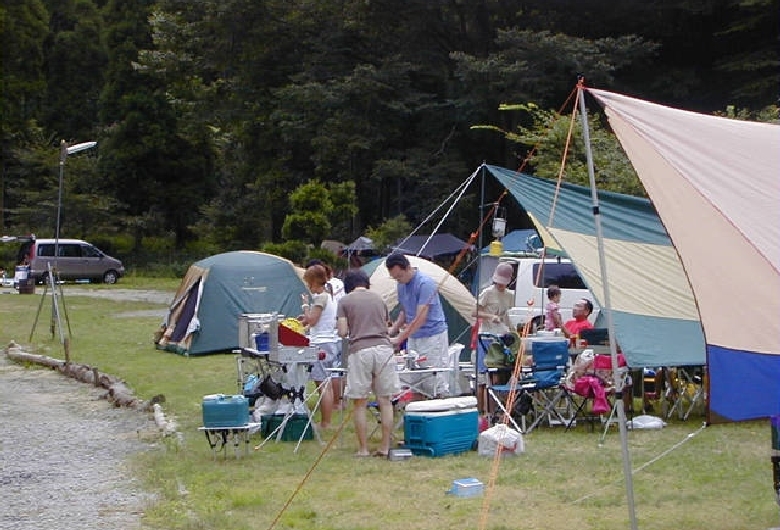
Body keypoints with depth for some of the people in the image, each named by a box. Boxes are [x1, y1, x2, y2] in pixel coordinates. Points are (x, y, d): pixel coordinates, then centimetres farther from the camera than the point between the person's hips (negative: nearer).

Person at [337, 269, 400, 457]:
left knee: (360, 403, 4)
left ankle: (363, 449, 6)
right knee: (385, 401, 7)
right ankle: (385, 447, 6)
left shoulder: (345, 301, 7)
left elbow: (342, 332, 2)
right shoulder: (378, 299, 17)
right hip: (383, 348, 3)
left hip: (360, 350, -3)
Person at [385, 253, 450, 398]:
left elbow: (421, 317, -23)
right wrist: (393, 329, 5)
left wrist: (399, 339, -23)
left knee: (436, 381, -8)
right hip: (413, 337, 8)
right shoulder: (401, 285, 8)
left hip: (432, 336, -8)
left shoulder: (425, 283, -19)